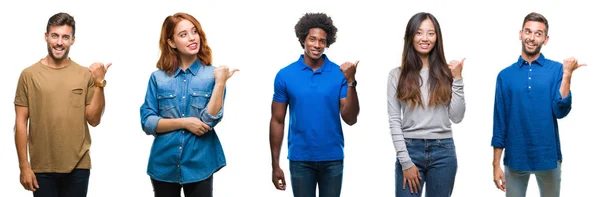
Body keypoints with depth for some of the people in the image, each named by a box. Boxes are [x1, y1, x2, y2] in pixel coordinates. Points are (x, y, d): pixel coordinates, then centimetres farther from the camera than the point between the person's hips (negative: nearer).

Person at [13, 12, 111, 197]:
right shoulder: (29, 74, -3)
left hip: (78, 167, 1)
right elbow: (21, 123, -2)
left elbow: (93, 120, -2)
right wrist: (24, 166, -5)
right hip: (42, 168, -1)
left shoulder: (86, 74, 1)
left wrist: (99, 83, -11)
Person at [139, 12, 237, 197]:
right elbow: (147, 122, -3)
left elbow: (209, 121, -11)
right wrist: (184, 122, -14)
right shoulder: (158, 77, 1)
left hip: (199, 165, -1)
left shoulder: (212, 74, -2)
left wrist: (220, 83, -19)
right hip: (164, 165, 2)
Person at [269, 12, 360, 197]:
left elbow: (350, 119, -5)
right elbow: (277, 121, 2)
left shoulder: (339, 74, -3)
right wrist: (275, 165, 0)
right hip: (300, 159, 0)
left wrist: (351, 82, -17)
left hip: (332, 159, 0)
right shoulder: (285, 75, -2)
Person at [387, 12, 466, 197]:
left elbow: (457, 117, 2)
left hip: (443, 152, 1)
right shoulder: (397, 75, 3)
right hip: (410, 150, -1)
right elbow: (394, 121, -1)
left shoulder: (446, 72, 7)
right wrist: (405, 161, -8)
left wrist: (457, 79, -3)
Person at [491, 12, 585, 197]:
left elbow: (560, 111, -10)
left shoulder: (556, 70, -1)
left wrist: (567, 75, -18)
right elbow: (499, 122, 3)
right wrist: (496, 164, 1)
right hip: (515, 158, 1)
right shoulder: (505, 75, 2)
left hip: (548, 157, -1)